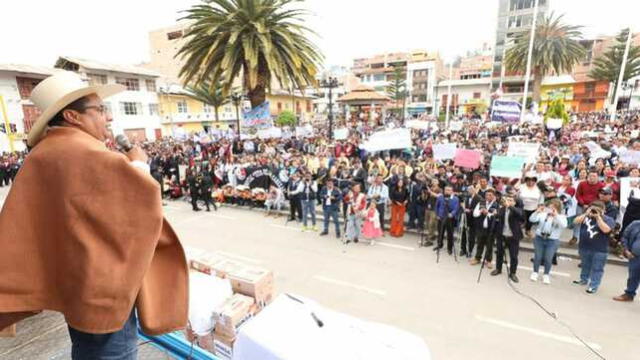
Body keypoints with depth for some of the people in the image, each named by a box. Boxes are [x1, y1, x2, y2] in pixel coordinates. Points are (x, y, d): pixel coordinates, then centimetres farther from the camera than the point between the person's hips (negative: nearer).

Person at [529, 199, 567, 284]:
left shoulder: (561, 217, -2)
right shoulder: (543, 214, 1)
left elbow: (564, 225, -21)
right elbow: (532, 219, -8)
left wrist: (556, 215, -28)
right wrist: (537, 212, -21)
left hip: (552, 241, -1)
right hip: (539, 238, 1)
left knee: (548, 259, 1)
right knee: (537, 257, 8)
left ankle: (546, 275, 22)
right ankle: (535, 273, 25)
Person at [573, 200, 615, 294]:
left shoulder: (608, 219, -7)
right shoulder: (586, 216, 3)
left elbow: (606, 230, -24)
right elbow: (576, 221, -10)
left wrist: (598, 217, -21)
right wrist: (586, 214, -15)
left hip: (600, 250, -4)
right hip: (584, 247, 4)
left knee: (597, 268, 3)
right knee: (585, 265, 21)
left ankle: (593, 286, 9)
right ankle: (584, 279, 38)